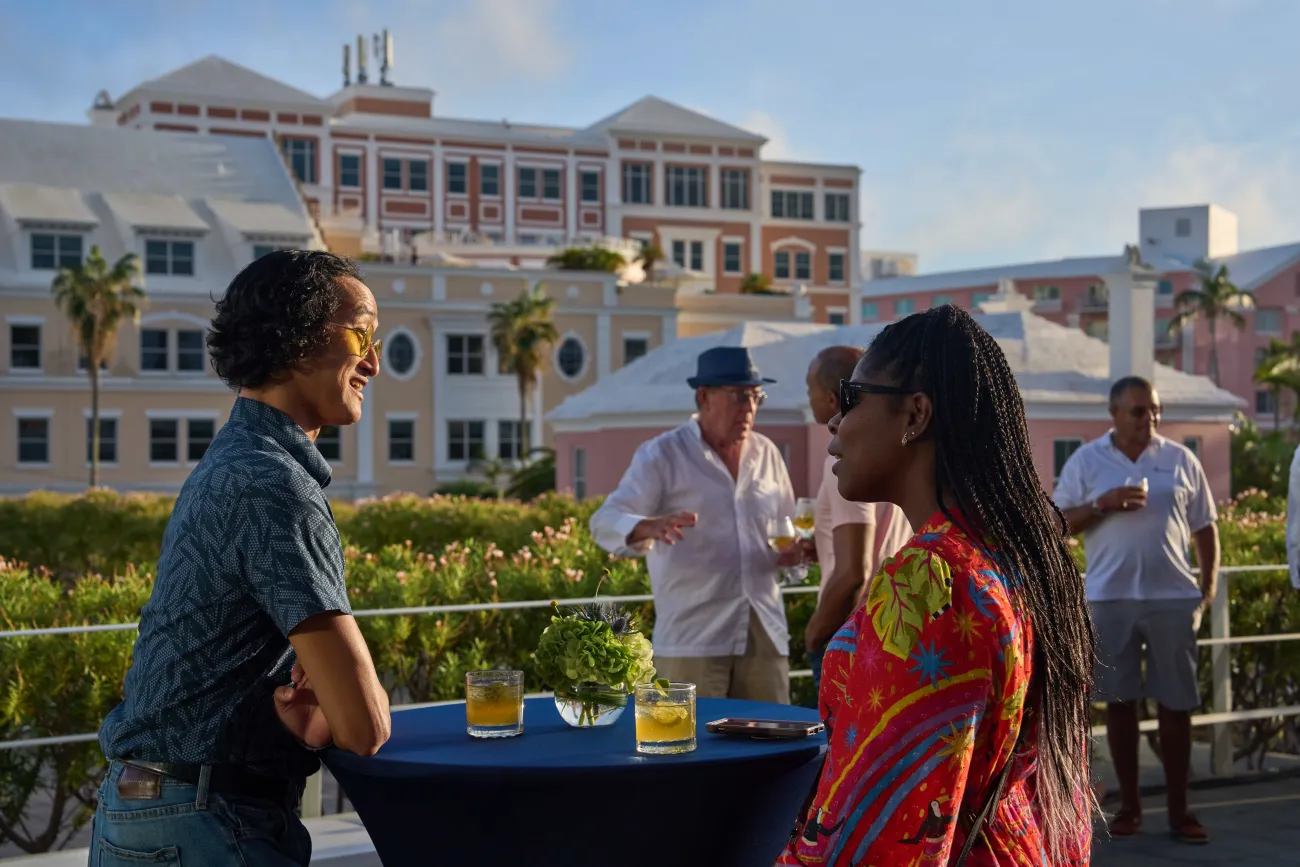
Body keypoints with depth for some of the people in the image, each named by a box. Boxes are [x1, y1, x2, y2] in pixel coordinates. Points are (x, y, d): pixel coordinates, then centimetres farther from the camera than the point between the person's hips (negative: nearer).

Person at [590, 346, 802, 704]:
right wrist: (648, 527, -34)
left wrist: (794, 550, 0)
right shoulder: (661, 455, -1)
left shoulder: (767, 453, 14)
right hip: (693, 641, -5)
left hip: (765, 635, 5)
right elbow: (606, 522, -11)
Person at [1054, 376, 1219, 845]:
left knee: (1176, 702, 3)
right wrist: (1103, 504, -14)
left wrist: (1209, 587, 3)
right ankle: (1129, 803, 17)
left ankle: (1178, 808, 13)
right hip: (1111, 598, -1)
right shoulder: (1086, 460, 3)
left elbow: (1205, 528, 9)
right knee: (1120, 700, 6)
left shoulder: (1181, 460, 6)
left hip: (1173, 596, 1)